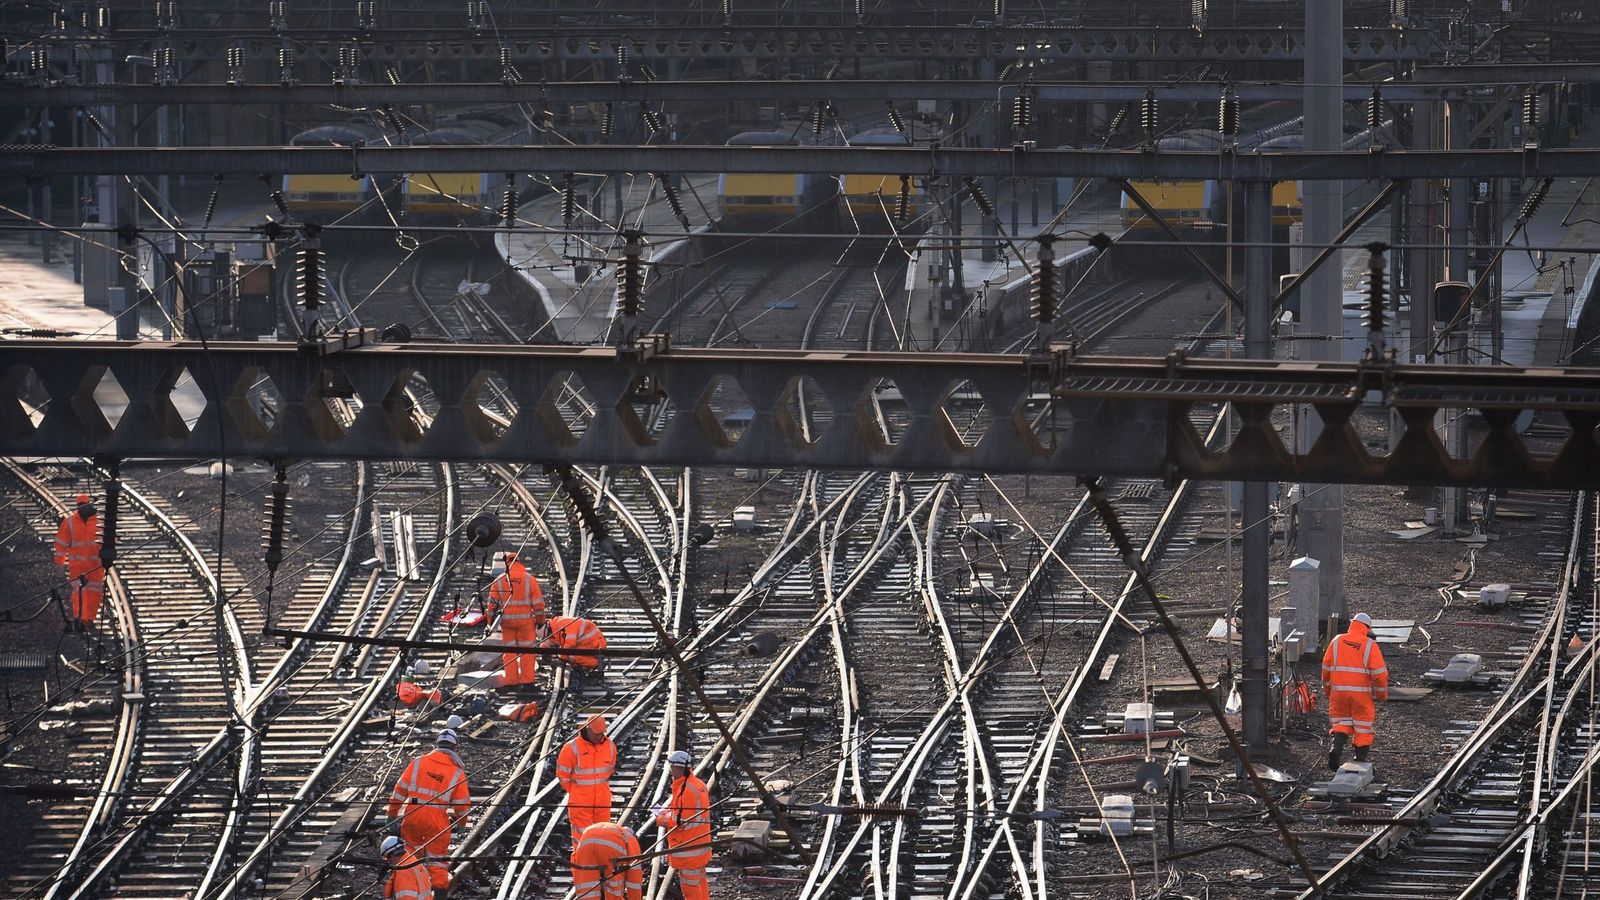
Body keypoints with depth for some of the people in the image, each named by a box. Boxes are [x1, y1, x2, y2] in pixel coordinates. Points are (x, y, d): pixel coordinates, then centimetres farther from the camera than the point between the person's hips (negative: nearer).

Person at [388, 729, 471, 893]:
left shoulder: (419, 762, 2)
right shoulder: (457, 772, 0)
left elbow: (400, 788, 4)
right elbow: (463, 803, 3)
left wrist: (392, 813, 14)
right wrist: (460, 819, 24)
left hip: (411, 814, 1)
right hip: (437, 819, -1)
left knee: (411, 854, 19)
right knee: (437, 858, 9)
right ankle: (440, 888, 4)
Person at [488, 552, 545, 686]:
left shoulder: (499, 580, 0)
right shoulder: (529, 579, -3)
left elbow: (492, 602, 2)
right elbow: (538, 602, -3)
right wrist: (540, 620, 8)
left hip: (506, 620, 1)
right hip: (526, 620, -1)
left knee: (509, 651, 10)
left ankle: (511, 680, 10)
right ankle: (527, 679, 6)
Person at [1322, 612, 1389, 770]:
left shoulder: (1337, 642, 3)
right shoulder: (1370, 645, -5)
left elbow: (1326, 667, 9)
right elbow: (1379, 672, -7)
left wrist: (1327, 689, 22)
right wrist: (1382, 694, 7)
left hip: (1338, 691, 2)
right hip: (1361, 693, -2)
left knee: (1341, 722, 14)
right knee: (1363, 726, 9)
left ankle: (1337, 746, -12)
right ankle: (1360, 758, 11)